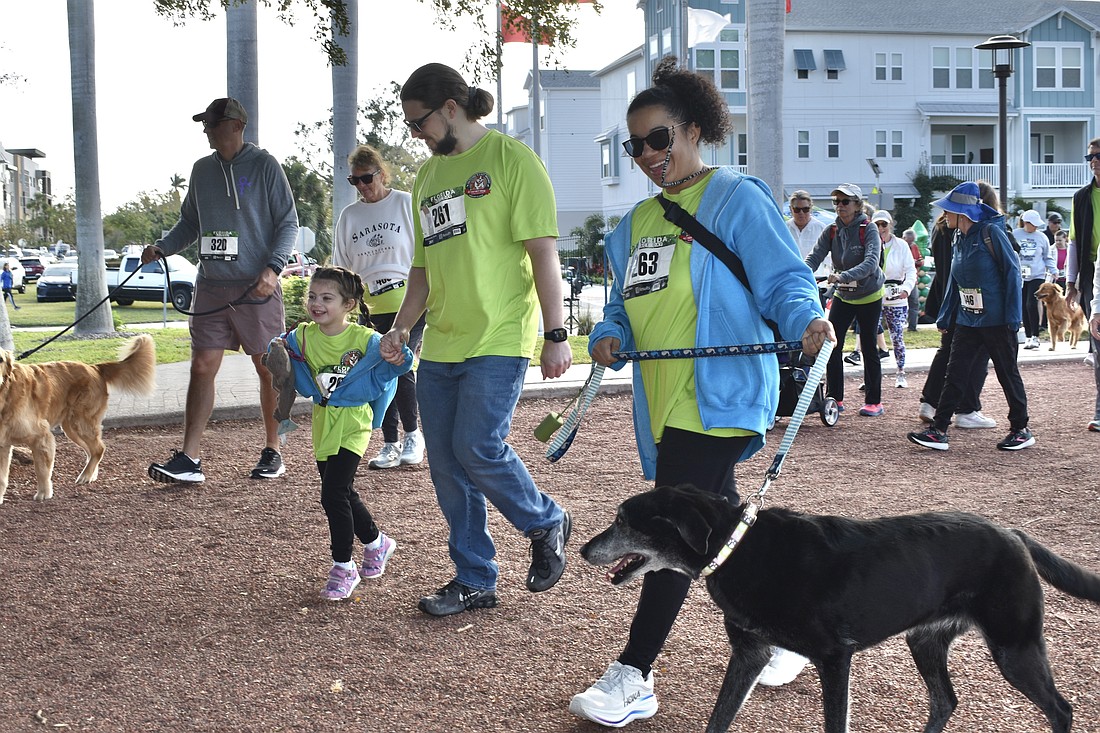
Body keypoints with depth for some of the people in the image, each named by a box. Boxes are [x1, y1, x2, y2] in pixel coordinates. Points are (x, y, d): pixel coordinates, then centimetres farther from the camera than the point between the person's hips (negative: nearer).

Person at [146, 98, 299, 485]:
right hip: (211, 285, 4)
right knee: (202, 367, -2)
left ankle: (272, 453, 16)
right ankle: (189, 459, -2)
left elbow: (288, 223, -2)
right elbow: (190, 222, 23)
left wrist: (272, 268, -15)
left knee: (268, 369, 3)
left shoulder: (264, 166, -1)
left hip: (257, 287, -4)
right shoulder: (202, 170, 13)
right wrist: (162, 246, 5)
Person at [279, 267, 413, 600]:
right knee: (343, 493, 17)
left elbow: (400, 362, -7)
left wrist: (397, 357, -26)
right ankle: (376, 542, 41)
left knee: (333, 494, -13)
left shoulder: (365, 340, -15)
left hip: (351, 424, -6)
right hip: (322, 422, 6)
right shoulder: (302, 337, -2)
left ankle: (343, 568, 1)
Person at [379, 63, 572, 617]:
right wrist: (401, 327, 11)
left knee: (478, 450, -14)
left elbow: (544, 252, -9)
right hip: (440, 344, 7)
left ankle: (547, 524, 13)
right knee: (446, 465, 5)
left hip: (497, 341, -7)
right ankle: (474, 581, 17)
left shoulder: (510, 159, -4)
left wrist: (555, 334, -14)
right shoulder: (428, 175, 18)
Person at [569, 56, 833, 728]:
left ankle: (634, 677, -7)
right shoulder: (638, 223, 20)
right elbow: (626, 304, 24)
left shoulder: (737, 199, -4)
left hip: (718, 397, -8)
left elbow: (786, 282, -9)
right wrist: (610, 336, 2)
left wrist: (808, 320, -29)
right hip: (663, 405, 9)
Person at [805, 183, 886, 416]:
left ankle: (874, 401, 11)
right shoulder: (831, 231, -3)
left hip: (869, 296, -4)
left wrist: (844, 276, -45)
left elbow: (871, 263, -30)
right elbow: (814, 257, -13)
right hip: (842, 296, 4)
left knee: (869, 348, 1)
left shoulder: (868, 229, -16)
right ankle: (835, 398, 6)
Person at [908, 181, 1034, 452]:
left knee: (1008, 374, 4)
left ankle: (1021, 430, 17)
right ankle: (938, 430, 1)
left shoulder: (991, 232, -12)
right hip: (967, 321, 7)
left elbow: (1012, 272, -13)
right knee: (955, 373, 2)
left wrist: (1013, 316, -17)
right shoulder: (959, 240, 11)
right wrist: (944, 317, 16)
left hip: (996, 321, -7)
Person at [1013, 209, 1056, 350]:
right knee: (1024, 307, 5)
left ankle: (1035, 336, -7)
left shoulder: (1042, 237, 6)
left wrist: (1054, 271, 4)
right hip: (1020, 276, 1)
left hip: (1037, 276, -1)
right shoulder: (1014, 235, 2)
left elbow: (1048, 258, 14)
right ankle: (1028, 337, 14)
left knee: (1031, 305, -14)